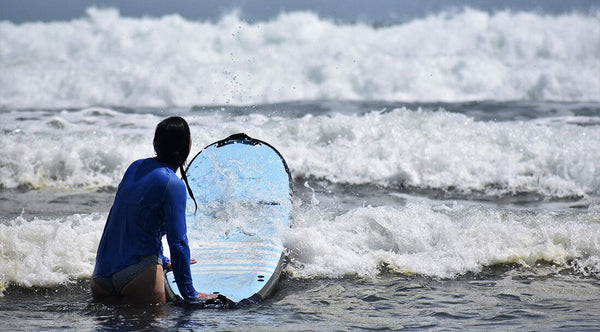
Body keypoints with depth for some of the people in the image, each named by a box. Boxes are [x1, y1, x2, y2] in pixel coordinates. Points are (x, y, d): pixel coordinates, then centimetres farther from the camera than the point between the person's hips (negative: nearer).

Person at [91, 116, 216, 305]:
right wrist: (190, 295, -7)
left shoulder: (136, 167, 14)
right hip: (138, 273, -7)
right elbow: (178, 242, -12)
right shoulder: (173, 185, -10)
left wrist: (163, 262, 35)